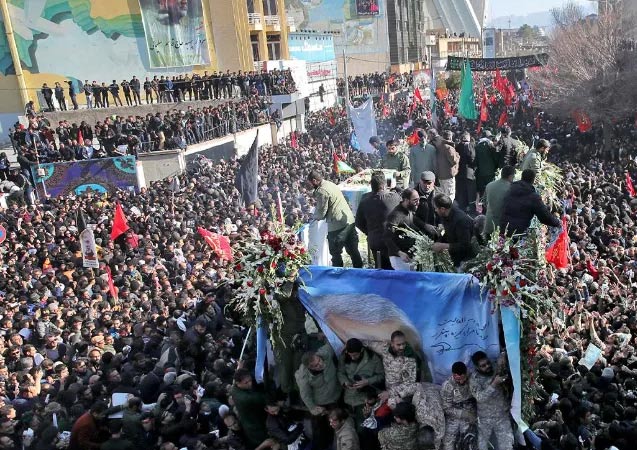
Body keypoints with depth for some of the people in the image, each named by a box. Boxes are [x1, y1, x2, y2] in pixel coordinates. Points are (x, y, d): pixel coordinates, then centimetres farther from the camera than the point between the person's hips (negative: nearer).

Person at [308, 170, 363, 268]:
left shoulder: (321, 191, -14)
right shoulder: (330, 183, 13)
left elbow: (321, 213, -11)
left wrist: (314, 216, 9)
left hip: (337, 225, -9)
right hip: (350, 220, 9)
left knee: (336, 253, 4)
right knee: (353, 250, 16)